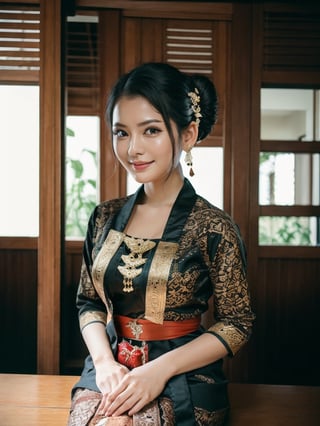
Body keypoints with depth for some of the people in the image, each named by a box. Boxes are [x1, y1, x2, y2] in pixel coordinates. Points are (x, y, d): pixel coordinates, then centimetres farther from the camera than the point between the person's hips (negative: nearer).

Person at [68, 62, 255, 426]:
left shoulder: (213, 228, -11)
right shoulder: (105, 218, 3)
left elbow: (237, 324, -6)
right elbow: (88, 302, 9)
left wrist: (160, 369, -15)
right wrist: (104, 361, -9)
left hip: (183, 383, -3)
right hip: (109, 371, 4)